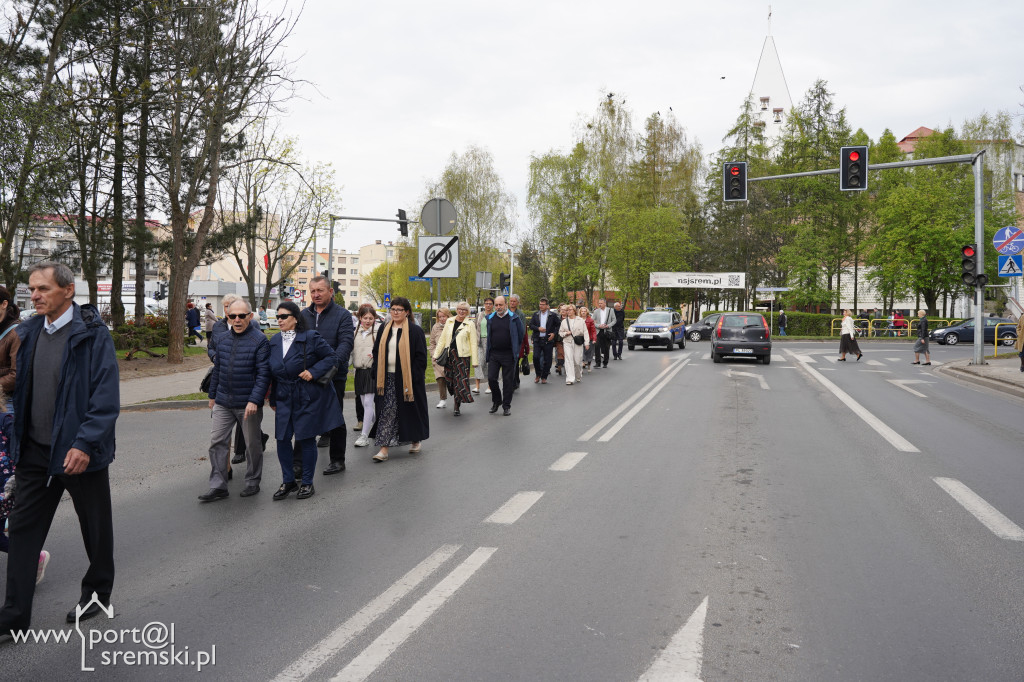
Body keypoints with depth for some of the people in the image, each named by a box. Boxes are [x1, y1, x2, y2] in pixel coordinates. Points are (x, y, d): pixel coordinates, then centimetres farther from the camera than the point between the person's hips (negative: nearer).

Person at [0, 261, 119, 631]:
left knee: (95, 527, 12)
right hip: (36, 450, 6)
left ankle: (98, 591, 33)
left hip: (79, 451, -5)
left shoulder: (92, 333, -14)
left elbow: (107, 396, -18)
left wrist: (85, 443, -24)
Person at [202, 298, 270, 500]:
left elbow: (263, 373, -13)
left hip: (248, 405, -5)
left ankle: (252, 482, 25)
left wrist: (254, 400, -20)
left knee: (253, 444, 9)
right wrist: (213, 395, 19)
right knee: (217, 442, 3)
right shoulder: (222, 338, 8)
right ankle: (218, 486, 11)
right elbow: (217, 368, 18)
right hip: (223, 403, 5)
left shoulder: (260, 340, -10)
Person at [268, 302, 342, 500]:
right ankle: (288, 481, 19)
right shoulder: (275, 341, 7)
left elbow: (331, 357, -7)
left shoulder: (310, 338, -10)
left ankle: (307, 483, 16)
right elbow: (273, 372, 14)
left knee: (306, 439, 3)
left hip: (308, 398, -5)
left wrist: (313, 371, -19)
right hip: (284, 399, 5)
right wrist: (273, 399, 15)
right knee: (282, 439, 3)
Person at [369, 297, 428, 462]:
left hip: (408, 378, -4)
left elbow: (421, 356, -6)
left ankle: (416, 440, 27)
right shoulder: (384, 330, 10)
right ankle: (384, 448, -2)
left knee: (411, 410, 6)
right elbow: (377, 352, 15)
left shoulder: (415, 331, -5)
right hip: (387, 378, 4)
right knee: (387, 412, -1)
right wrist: (378, 374, 4)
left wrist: (412, 377, -12)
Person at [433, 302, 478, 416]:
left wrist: (474, 361, -4)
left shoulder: (470, 325, 1)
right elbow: (442, 339, 13)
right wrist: (436, 355, 10)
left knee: (460, 380, -6)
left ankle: (457, 408, 1)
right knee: (451, 380, 5)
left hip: (463, 356, -3)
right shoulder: (449, 322, 10)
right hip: (449, 355, 3)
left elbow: (473, 344, 0)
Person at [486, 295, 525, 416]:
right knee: (491, 378, -4)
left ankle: (506, 406, 13)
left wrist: (516, 348, 10)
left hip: (508, 355, -2)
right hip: (493, 354, 3)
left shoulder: (513, 318, -3)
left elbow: (521, 333, 6)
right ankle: (496, 401, 18)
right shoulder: (490, 318, 5)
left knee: (508, 381, 3)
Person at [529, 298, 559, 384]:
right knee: (536, 357, -8)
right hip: (537, 340, 2)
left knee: (547, 360, 1)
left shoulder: (553, 315, 1)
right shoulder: (536, 315, 10)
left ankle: (544, 377, 13)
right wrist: (538, 328, -9)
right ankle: (538, 374, 13)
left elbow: (558, 325, 6)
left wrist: (554, 333, -6)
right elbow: (531, 325, 8)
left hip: (548, 340, -2)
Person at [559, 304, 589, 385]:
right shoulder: (564, 321, 11)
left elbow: (585, 332, 1)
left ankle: (578, 377, 27)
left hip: (578, 343, -1)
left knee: (578, 361, 2)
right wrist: (565, 333, -6)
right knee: (569, 360, -11)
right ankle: (569, 379, -13)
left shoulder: (580, 320, 4)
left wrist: (586, 342, -7)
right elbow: (560, 332, 16)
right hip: (567, 342, 1)